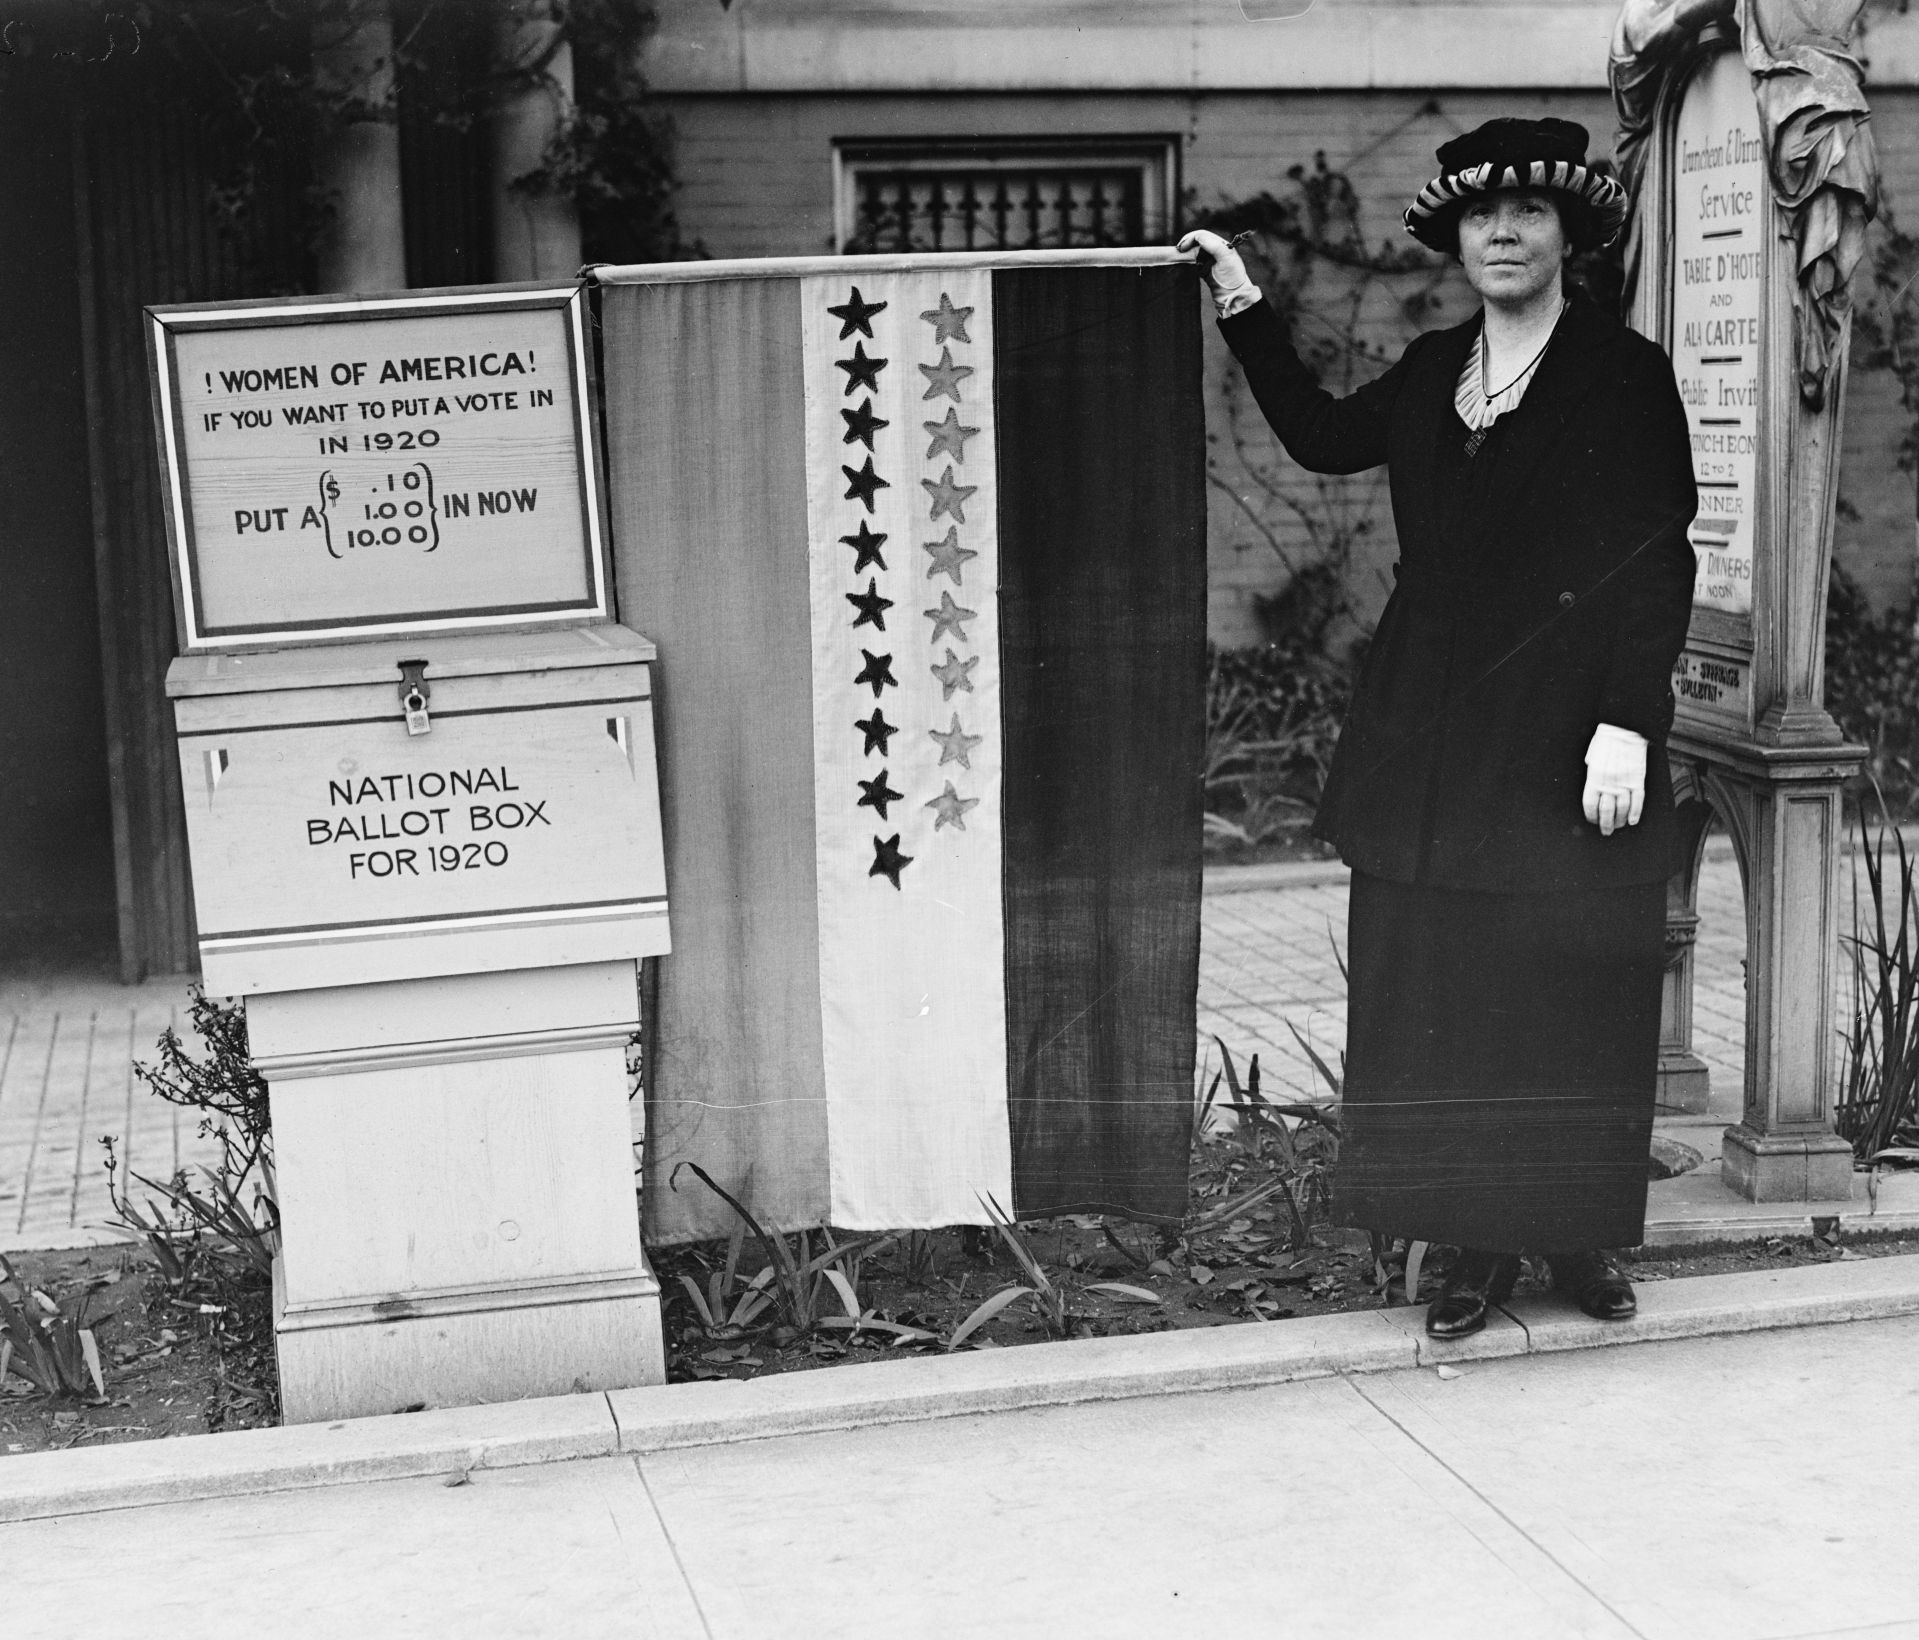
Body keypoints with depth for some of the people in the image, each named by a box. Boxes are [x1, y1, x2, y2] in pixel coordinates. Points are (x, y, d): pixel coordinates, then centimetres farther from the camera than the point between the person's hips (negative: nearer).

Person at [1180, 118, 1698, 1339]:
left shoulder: (1625, 375, -4)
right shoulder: (1431, 372, 12)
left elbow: (1661, 565, -8)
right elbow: (1321, 436, 22)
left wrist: (1628, 722, -16)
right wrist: (1246, 310, 17)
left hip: (1569, 744, -5)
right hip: (1435, 741, 5)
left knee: (1571, 997, 3)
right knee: (1442, 998, 5)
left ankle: (1582, 1237, 18)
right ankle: (1479, 1247, 14)